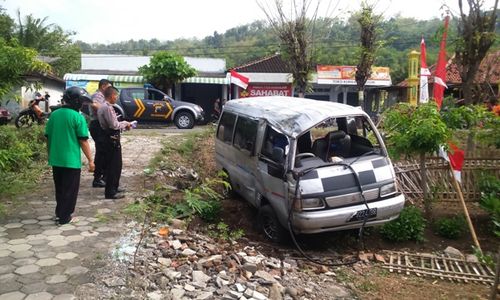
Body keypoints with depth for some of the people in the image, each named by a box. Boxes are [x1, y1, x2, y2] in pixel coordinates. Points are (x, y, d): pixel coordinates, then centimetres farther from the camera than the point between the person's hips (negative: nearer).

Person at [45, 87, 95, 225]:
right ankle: (64, 217, 13)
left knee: (59, 188, 20)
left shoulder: (54, 114, 5)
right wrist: (90, 160, -7)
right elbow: (83, 141, -14)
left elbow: (48, 137, 11)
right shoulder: (78, 117, -14)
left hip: (55, 159, 6)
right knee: (69, 190, 7)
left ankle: (59, 213, 30)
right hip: (71, 160, -6)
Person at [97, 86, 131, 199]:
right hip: (112, 139, -11)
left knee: (112, 164, 19)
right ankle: (110, 192, 0)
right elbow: (114, 125, -22)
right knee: (114, 165, -5)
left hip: (109, 138, 11)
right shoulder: (108, 108, -18)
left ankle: (113, 187, 30)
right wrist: (125, 123, -7)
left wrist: (123, 126, 11)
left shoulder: (102, 107, 13)